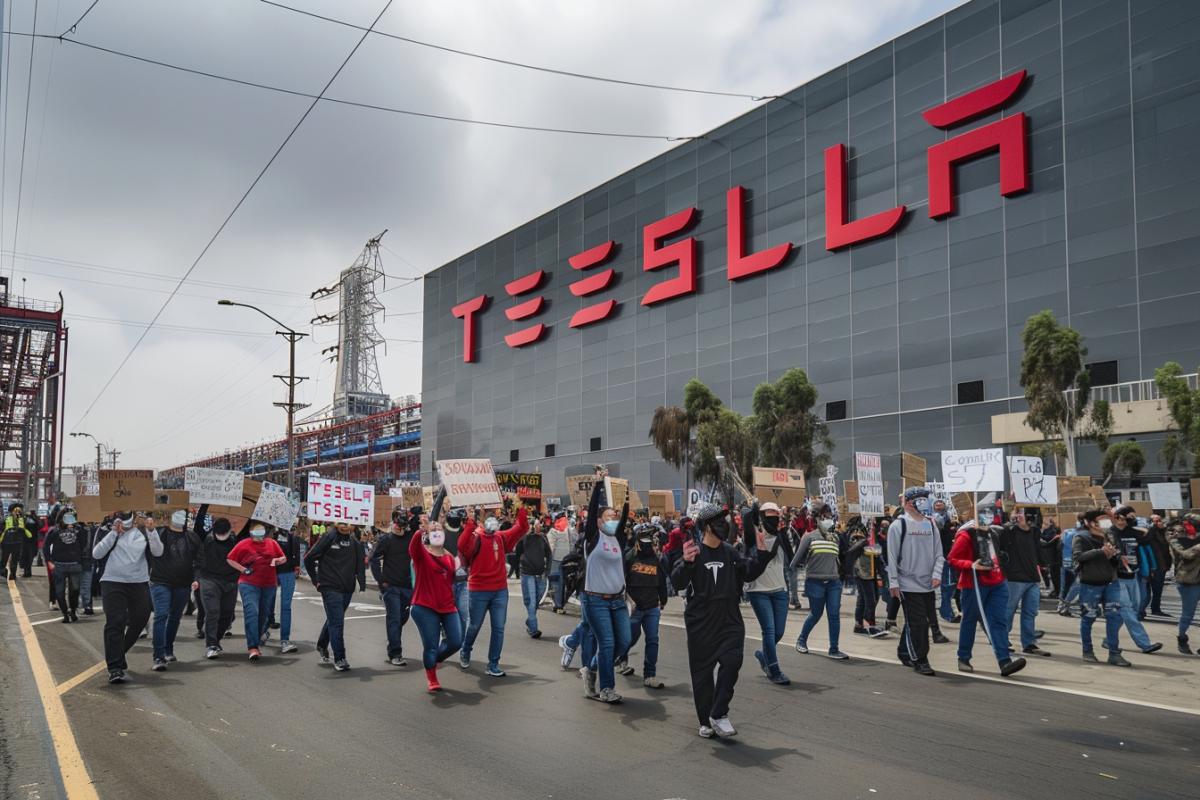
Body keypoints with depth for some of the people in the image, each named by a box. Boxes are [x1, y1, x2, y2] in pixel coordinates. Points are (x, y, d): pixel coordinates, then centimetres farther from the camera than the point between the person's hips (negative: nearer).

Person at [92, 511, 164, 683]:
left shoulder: (143, 533, 8)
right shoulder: (108, 532, 2)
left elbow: (157, 552, -4)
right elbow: (96, 554, -11)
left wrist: (152, 531, -15)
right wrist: (114, 533, -14)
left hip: (140, 584, 4)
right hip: (113, 583, -3)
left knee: (139, 621, 12)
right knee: (115, 624, -10)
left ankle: (118, 654, 37)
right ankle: (115, 668, -10)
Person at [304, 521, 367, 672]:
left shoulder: (355, 542, 4)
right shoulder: (329, 538, -9)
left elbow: (360, 563, 9)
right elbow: (309, 558, -4)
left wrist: (362, 583, -3)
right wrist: (316, 580, -1)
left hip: (348, 589, 5)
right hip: (330, 587, -5)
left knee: (333, 620, 20)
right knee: (336, 622, -9)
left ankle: (322, 645, 43)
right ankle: (339, 658, -4)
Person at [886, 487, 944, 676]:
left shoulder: (930, 525, 11)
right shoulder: (898, 525, -7)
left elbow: (938, 553, 12)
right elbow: (892, 556, -7)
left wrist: (937, 574, -3)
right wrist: (893, 583, -10)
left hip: (928, 585, 6)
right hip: (909, 585, -6)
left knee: (926, 621, 12)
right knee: (917, 623, -7)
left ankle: (905, 652, 27)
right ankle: (920, 660, 3)